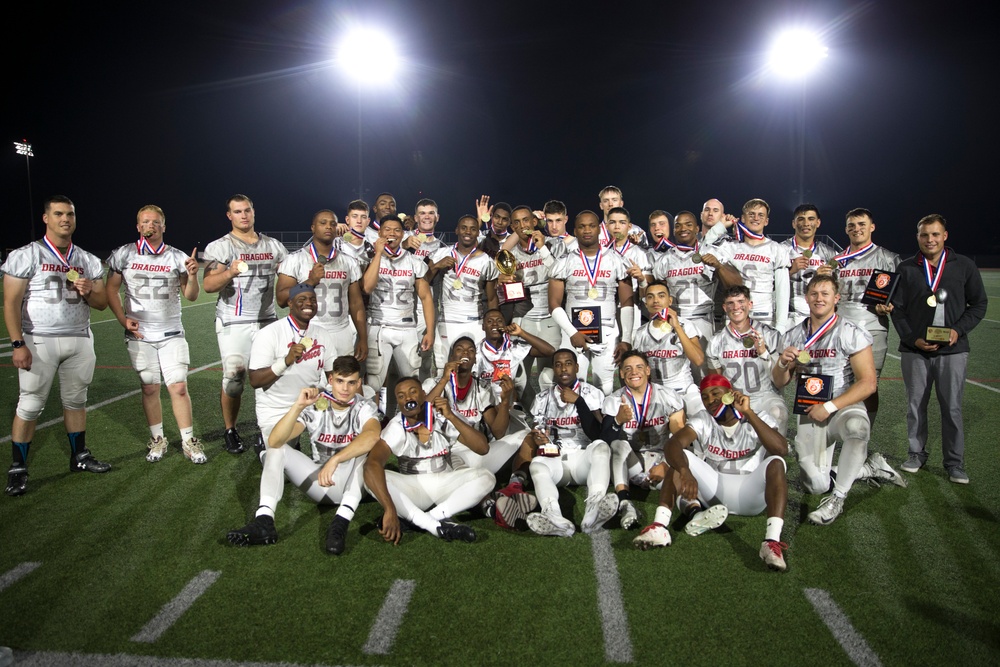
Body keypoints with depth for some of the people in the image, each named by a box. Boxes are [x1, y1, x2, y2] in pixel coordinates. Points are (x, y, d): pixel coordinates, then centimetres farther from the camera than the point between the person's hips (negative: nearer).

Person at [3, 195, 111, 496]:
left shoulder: (88, 261, 10)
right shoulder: (26, 256, -3)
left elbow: (102, 303, 13)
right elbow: (11, 302, -7)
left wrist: (88, 292, -10)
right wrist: (17, 344, -14)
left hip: (79, 340, 4)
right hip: (39, 341, -4)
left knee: (76, 400, 13)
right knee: (30, 405, -1)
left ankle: (80, 456, 25)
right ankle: (18, 468, 9)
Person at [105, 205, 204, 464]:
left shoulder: (177, 257, 1)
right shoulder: (124, 254, 1)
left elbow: (191, 296, 2)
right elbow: (111, 289, 8)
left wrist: (192, 275, -17)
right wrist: (123, 319, -3)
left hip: (172, 333, 0)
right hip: (139, 335, 0)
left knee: (179, 387, -5)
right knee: (150, 388, 6)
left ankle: (188, 441, 5)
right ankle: (157, 440, 20)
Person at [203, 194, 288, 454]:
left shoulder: (272, 245, 12)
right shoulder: (220, 246, -3)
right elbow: (209, 286, -16)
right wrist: (230, 272, -35)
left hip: (266, 320, 4)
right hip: (233, 323, -3)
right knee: (234, 378, -5)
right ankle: (230, 431, 14)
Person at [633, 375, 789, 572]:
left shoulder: (757, 420, -3)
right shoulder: (702, 421, -1)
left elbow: (782, 450, -23)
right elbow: (673, 444, -21)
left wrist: (748, 413, -27)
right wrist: (685, 472, -42)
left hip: (749, 494, -1)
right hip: (714, 489, 1)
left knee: (775, 462, -27)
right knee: (681, 458, -20)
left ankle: (772, 541, -43)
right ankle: (659, 525, -39)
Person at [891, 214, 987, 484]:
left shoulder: (964, 266, 4)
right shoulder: (906, 268, 4)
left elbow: (979, 304, 7)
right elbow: (897, 308, 3)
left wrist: (958, 330, -9)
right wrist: (913, 339, -9)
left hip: (952, 350, -1)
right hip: (914, 350, 1)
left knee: (952, 407, 1)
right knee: (915, 405, 9)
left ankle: (955, 462, 13)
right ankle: (917, 453, 23)